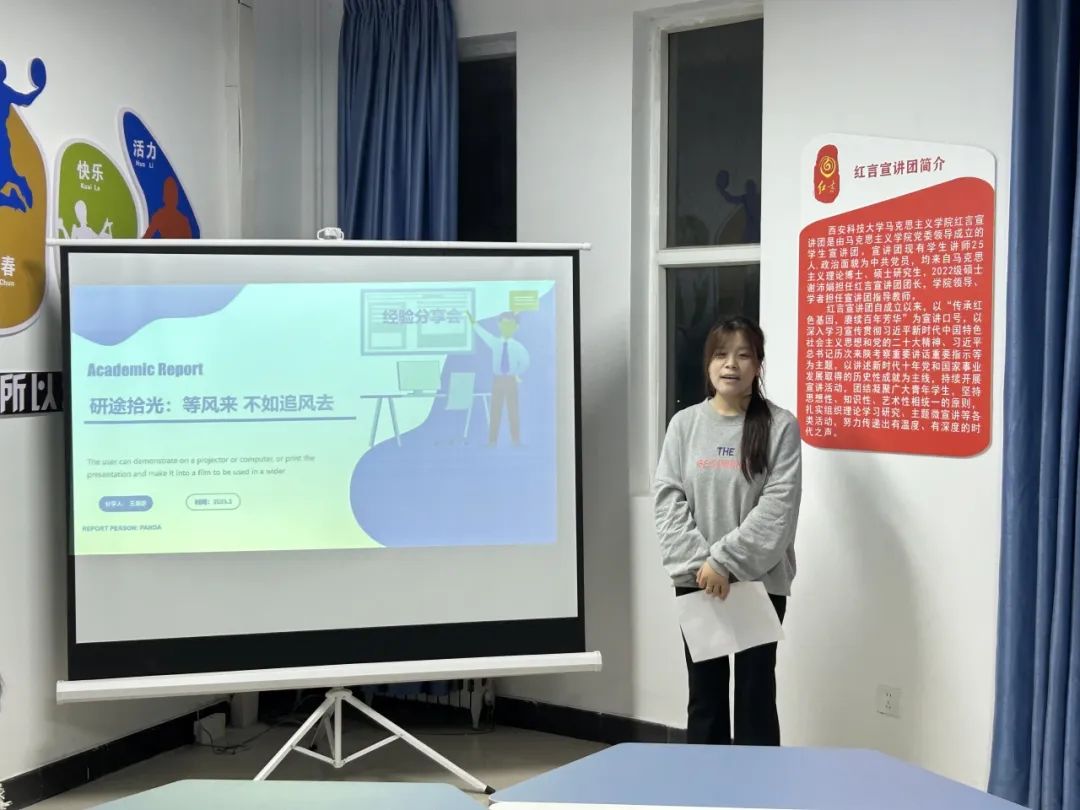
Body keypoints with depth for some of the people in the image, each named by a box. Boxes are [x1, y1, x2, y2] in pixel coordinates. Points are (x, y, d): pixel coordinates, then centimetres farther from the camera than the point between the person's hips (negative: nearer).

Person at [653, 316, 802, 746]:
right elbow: (668, 499, -1)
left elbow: (779, 506, -11)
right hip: (697, 582, 3)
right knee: (705, 695, 12)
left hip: (760, 582, -2)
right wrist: (698, 563, -12)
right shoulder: (684, 424, 3)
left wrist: (725, 560, -16)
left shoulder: (780, 426, -5)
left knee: (756, 694, 7)